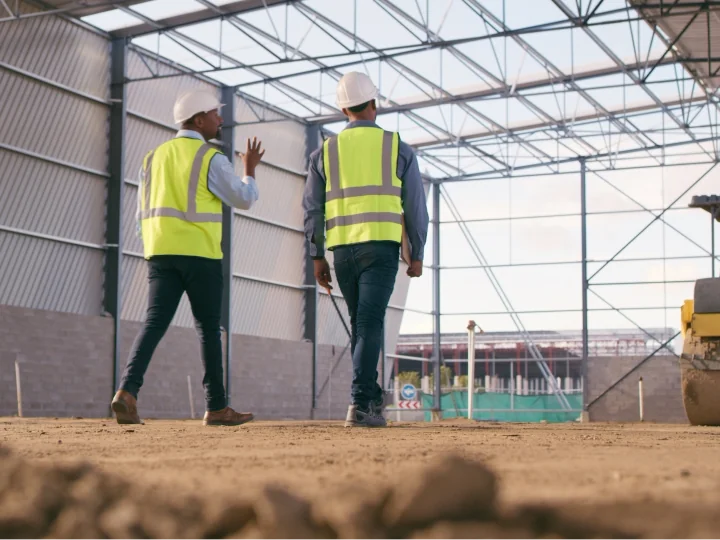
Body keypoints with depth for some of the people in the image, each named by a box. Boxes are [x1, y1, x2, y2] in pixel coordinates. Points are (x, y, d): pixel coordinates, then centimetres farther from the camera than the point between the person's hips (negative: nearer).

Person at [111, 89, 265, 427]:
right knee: (208, 328, 5)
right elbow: (243, 199, 0)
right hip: (200, 253, -5)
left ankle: (127, 392, -21)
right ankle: (216, 408, 11)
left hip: (160, 252, 5)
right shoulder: (211, 159, -5)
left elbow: (143, 213, 15)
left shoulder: (154, 157, 15)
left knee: (155, 323, -3)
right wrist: (250, 169, 17)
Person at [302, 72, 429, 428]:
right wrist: (417, 254, 12)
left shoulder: (325, 152, 10)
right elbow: (415, 207, 6)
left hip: (342, 248, 3)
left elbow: (312, 208, 5)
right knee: (370, 323, -9)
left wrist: (317, 257, 9)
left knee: (361, 323, 16)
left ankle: (371, 395, 21)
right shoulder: (398, 148, 6)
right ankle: (360, 404, -18)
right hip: (382, 246, -2)